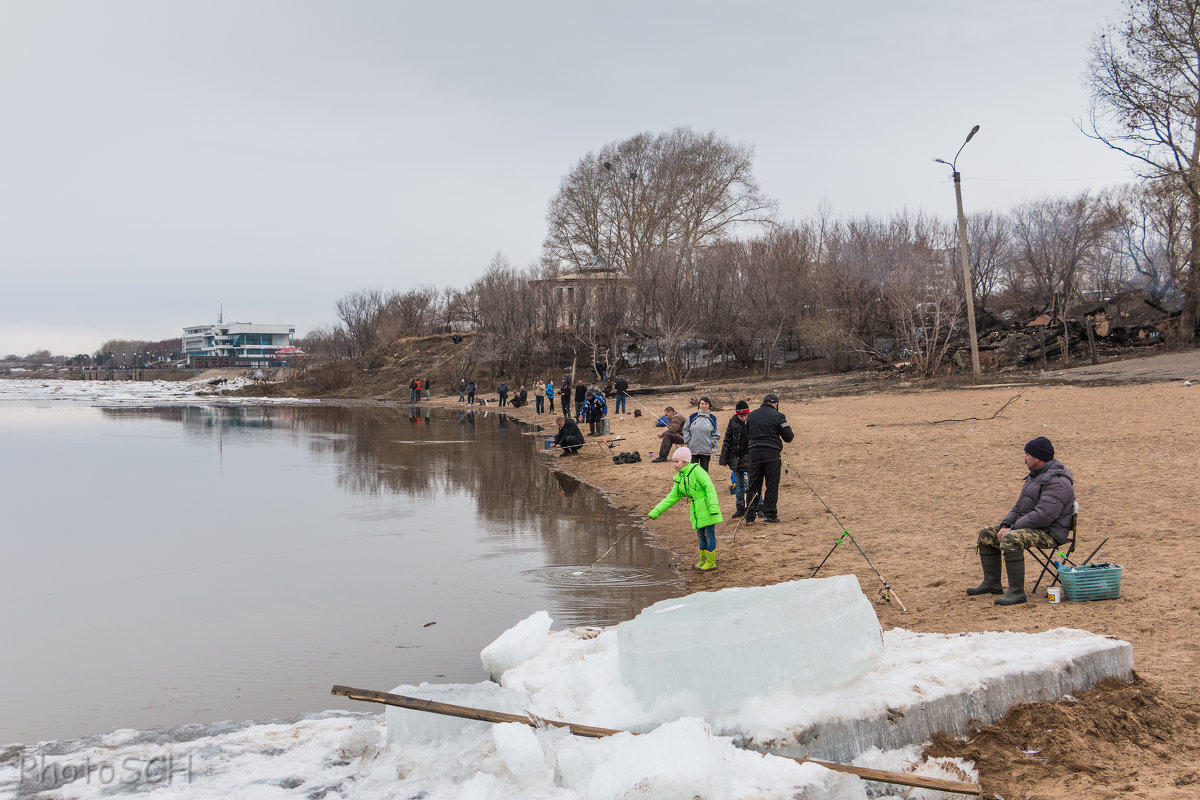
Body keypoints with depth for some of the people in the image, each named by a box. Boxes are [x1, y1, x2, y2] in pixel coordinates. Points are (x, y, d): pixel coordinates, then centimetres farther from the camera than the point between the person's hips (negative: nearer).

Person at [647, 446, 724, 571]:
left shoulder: (696, 471, -13)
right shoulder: (679, 478, 11)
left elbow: (710, 488, -17)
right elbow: (672, 497, 12)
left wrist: (713, 507, -25)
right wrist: (655, 512, 7)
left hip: (707, 508, -7)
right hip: (696, 511, 7)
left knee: (709, 534, 0)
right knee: (701, 536, 14)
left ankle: (711, 562, 9)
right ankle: (702, 561, 25)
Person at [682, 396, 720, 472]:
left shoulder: (712, 418, 2)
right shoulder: (693, 417, 2)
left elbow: (716, 434, 6)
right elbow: (685, 429, 10)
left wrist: (712, 445, -3)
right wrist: (687, 441, 1)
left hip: (706, 451, 0)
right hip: (693, 450, 0)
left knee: (704, 470, 7)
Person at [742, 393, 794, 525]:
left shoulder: (751, 415, 11)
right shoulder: (777, 416, -4)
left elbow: (746, 436, 16)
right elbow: (788, 437, -2)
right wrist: (792, 435, 20)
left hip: (754, 453, 4)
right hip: (772, 454, -4)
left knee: (753, 486, 8)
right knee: (772, 485, 4)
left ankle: (749, 516, 6)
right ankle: (770, 515, 3)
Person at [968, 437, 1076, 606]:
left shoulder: (1057, 481, -19)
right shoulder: (1036, 475, 15)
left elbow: (1043, 515, -28)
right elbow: (1019, 506, 18)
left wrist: (1012, 529, -22)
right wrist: (1005, 525, 1)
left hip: (1050, 533, -11)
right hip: (1030, 526, 11)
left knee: (1011, 539, -35)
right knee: (987, 534, 8)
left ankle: (1017, 591, -30)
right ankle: (991, 583, 14)